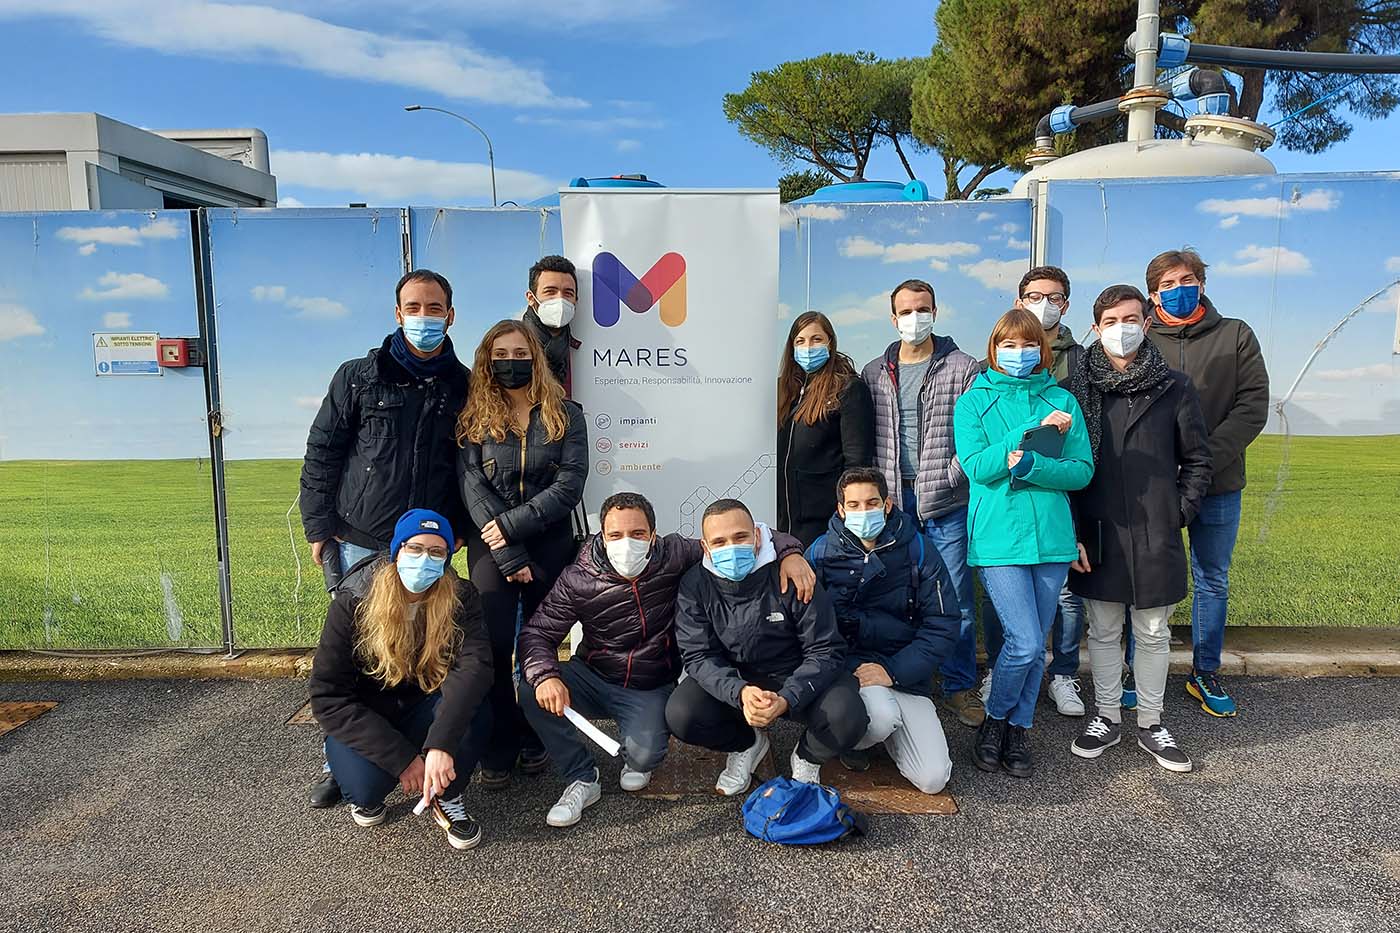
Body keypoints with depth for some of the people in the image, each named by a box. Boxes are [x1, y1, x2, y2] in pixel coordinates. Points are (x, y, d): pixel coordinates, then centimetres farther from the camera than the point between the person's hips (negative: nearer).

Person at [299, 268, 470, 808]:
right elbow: (321, 455, 3)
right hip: (359, 545, 0)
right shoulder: (358, 378, 2)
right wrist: (319, 527, -1)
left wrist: (459, 528, 6)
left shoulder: (464, 387, 6)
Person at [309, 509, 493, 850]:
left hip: (423, 715, 1)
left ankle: (448, 797, -6)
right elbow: (327, 698, -21)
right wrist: (402, 758, -28)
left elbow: (475, 664, -31)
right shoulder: (353, 605, -19)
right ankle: (366, 796, 7)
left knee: (473, 702, -31)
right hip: (362, 723, -1)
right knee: (366, 785, -31)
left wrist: (440, 745, -46)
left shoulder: (460, 599, -15)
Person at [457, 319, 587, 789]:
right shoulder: (473, 418, 3)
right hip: (490, 546, 0)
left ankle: (536, 738, 23)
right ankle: (499, 745, 10)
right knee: (494, 643, -5)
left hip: (550, 543, 0)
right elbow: (473, 489, -7)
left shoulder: (565, 415, 2)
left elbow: (569, 485, -8)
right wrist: (510, 557, -16)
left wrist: (513, 525, -16)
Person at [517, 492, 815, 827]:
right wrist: (545, 675, -35)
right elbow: (537, 633, -13)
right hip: (592, 677, 1)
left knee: (642, 755, -26)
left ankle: (637, 762, 17)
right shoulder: (577, 580, -15)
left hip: (652, 689, -1)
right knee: (533, 693, -24)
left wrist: (789, 552, -27)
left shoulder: (675, 556, -15)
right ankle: (582, 780, -2)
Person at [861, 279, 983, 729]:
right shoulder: (874, 374, 9)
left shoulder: (963, 368, 1)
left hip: (945, 502, -2)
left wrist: (950, 477, -10)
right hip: (892, 499, 3)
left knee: (956, 597, 2)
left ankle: (960, 686, 18)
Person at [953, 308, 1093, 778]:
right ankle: (995, 720, 15)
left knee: (1035, 646, 10)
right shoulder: (973, 402, 4)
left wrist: (1029, 465, -15)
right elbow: (976, 466, -10)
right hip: (998, 539, -3)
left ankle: (1018, 730, 27)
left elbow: (1082, 471, 2)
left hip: (1051, 537, 3)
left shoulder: (1061, 400, 9)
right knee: (1024, 643, -10)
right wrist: (1032, 430, -16)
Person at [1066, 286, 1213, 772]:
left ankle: (1151, 724, 26)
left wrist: (1179, 513, -3)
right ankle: (1106, 717, 26)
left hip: (1155, 537, 0)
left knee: (1153, 632, 11)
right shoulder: (1078, 388, 0)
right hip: (1097, 535, 0)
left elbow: (1198, 460, 7)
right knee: (1103, 631, 11)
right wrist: (1074, 532, -5)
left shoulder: (1174, 387, 1)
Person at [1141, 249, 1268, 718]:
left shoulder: (1235, 335, 4)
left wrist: (1204, 460, -15)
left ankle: (1205, 674, 27)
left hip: (1218, 485, 2)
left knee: (1213, 581, 12)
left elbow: (1253, 405, -3)